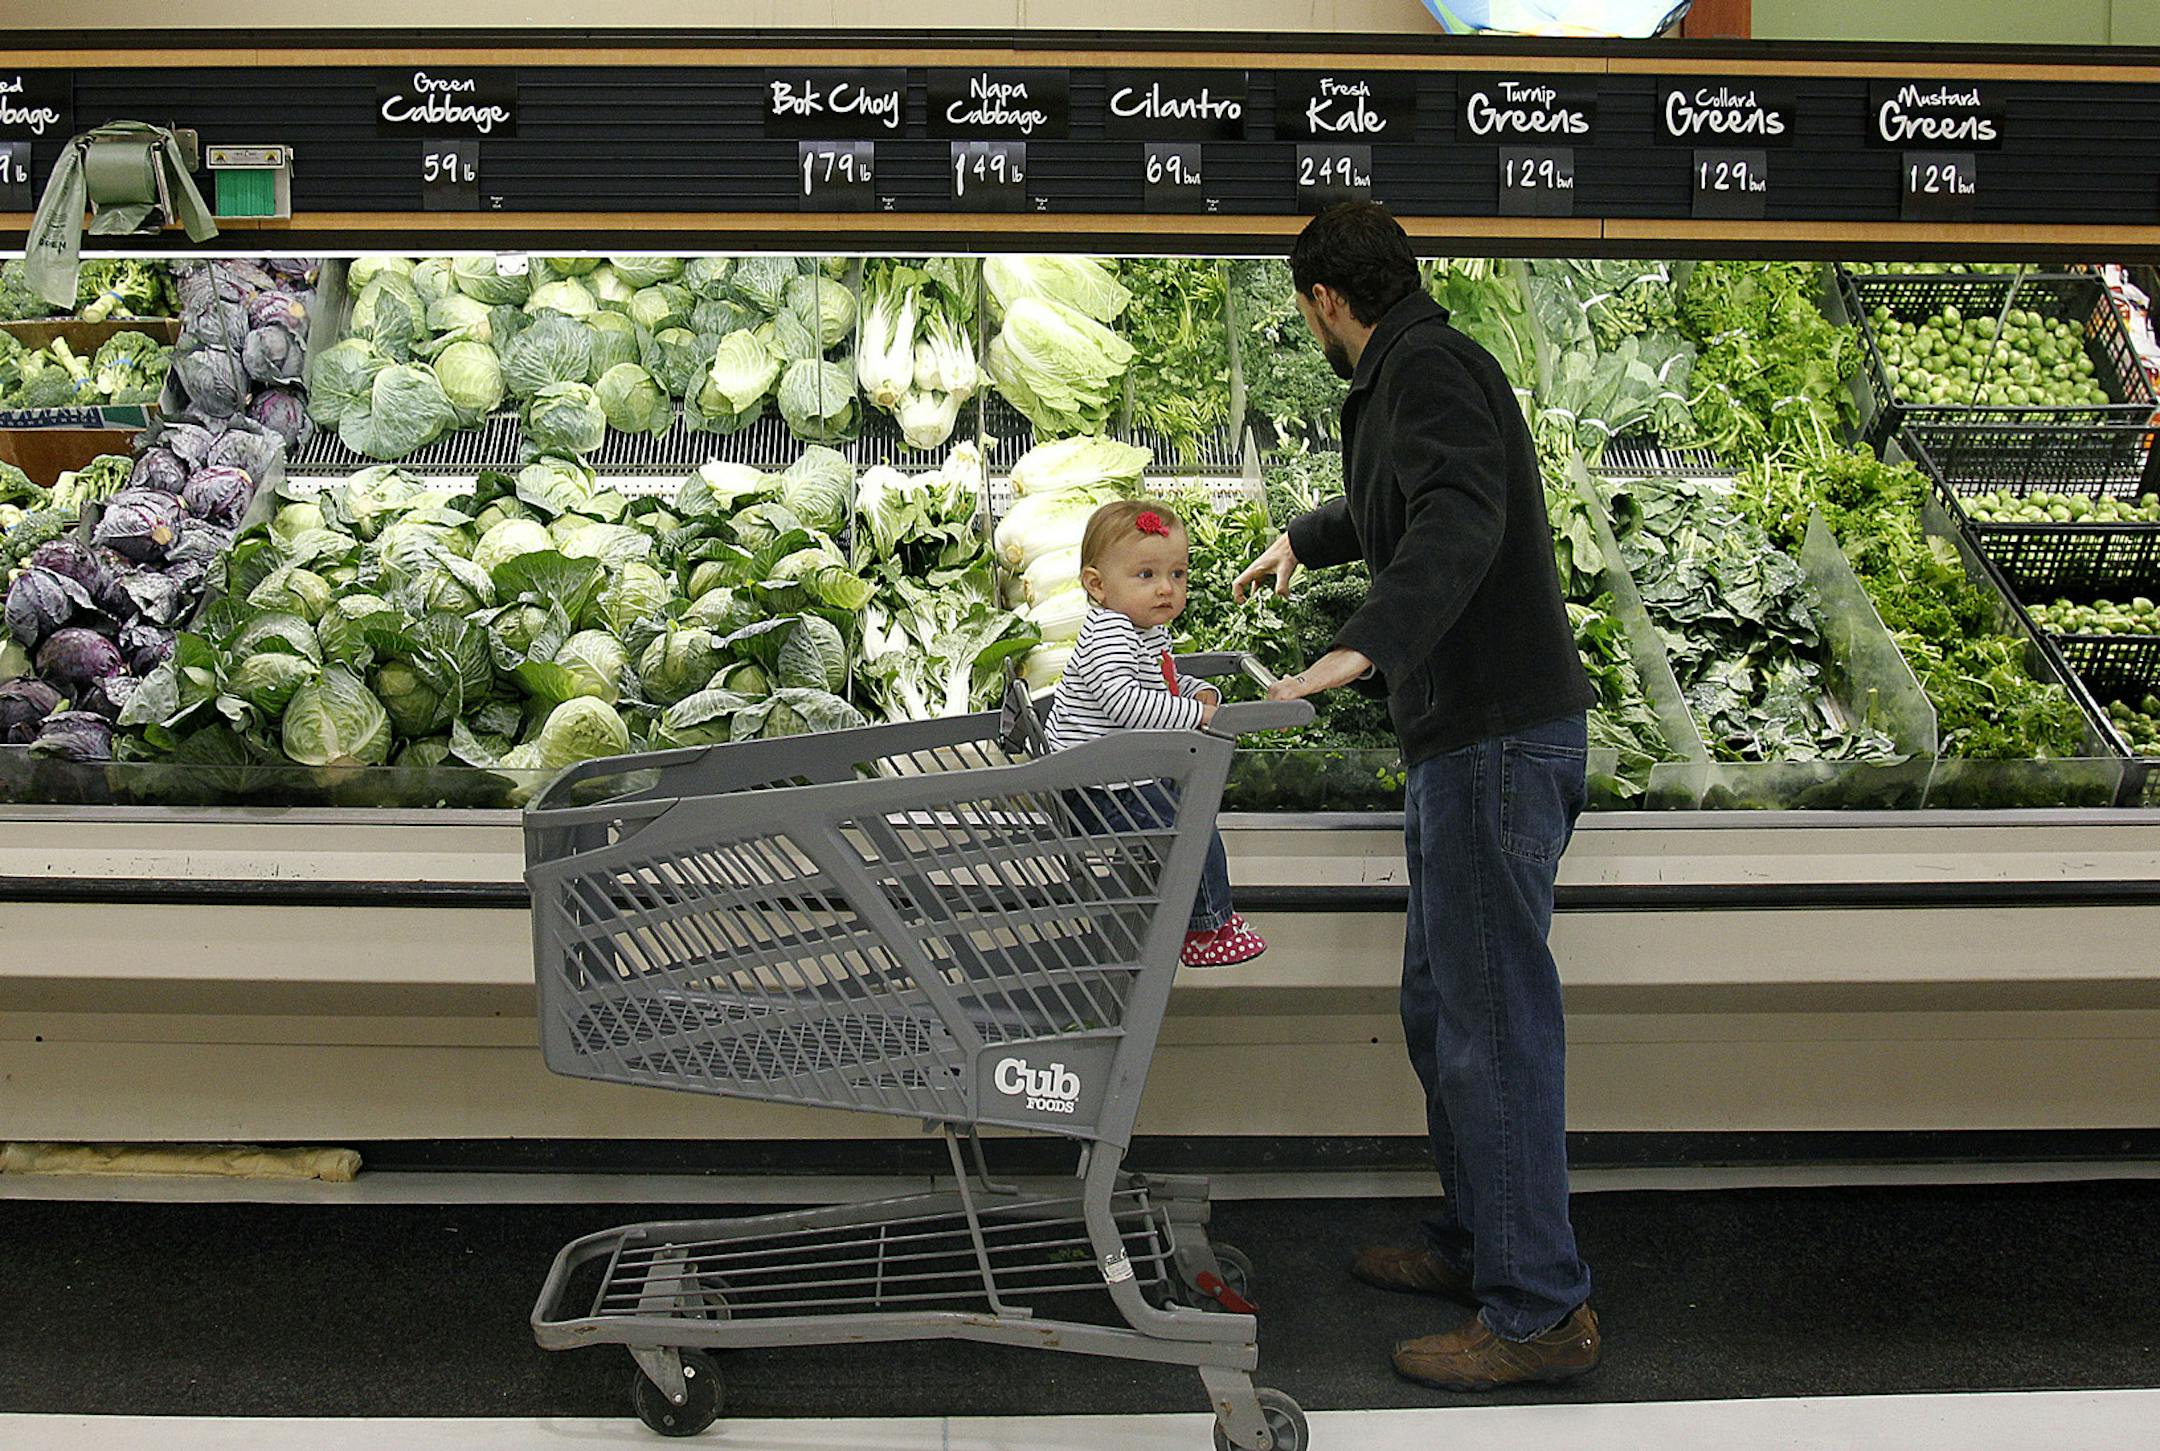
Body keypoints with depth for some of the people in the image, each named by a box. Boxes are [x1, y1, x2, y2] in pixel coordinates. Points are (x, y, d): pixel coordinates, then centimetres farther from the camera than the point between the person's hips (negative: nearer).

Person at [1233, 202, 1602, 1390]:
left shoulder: (1426, 367, -10)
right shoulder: (1416, 372, 23)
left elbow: (1462, 514, -29)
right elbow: (1390, 503, 44)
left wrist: (1365, 647, -40)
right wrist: (1303, 540, 61)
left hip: (1500, 736, -11)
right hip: (1469, 736, 11)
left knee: (1493, 1017, -8)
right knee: (1441, 1004, 17)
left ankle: (1540, 1308, -2)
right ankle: (1475, 1242, 29)